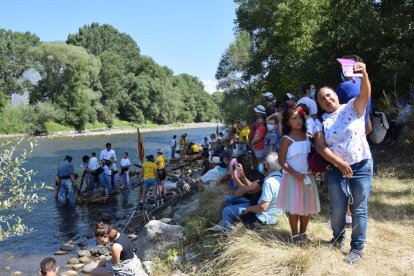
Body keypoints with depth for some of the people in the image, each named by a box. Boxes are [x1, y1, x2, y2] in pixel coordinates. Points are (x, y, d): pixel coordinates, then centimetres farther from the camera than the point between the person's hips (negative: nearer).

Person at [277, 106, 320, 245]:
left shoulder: (307, 136, 5)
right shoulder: (287, 139, -11)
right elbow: (281, 161, -13)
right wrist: (295, 173, -19)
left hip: (307, 176, 5)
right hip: (292, 177, -5)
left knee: (308, 205, 12)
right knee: (294, 207, 2)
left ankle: (303, 232, 29)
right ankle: (295, 235, 17)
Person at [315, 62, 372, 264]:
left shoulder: (353, 108, -1)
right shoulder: (321, 121, 3)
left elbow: (365, 94, -22)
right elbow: (320, 146, -7)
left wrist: (364, 74, -41)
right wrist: (340, 163, -18)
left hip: (361, 166, -2)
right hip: (336, 169, 2)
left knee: (359, 209, 5)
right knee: (337, 209, 10)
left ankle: (357, 248, 19)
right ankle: (338, 238, 37)